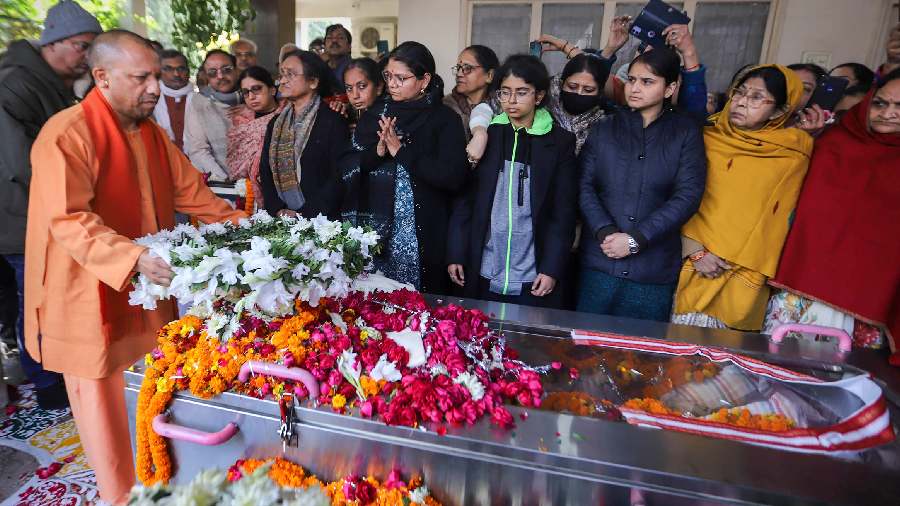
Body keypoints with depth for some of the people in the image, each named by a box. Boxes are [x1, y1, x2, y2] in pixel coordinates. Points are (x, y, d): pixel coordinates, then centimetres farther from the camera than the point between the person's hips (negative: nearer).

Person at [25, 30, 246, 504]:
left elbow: (191, 192, 11)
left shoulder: (151, 132, 8)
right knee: (107, 407, 9)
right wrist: (134, 258, -38)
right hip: (93, 298, -6)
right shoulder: (66, 134, -16)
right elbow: (68, 220, -24)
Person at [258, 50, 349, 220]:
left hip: (318, 219, -4)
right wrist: (278, 210, -4)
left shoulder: (333, 121, -2)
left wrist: (305, 214, -13)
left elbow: (338, 177, -9)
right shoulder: (275, 123, 16)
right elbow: (265, 172, 12)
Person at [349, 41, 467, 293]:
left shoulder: (445, 119, -3)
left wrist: (401, 151, -14)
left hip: (419, 236, -3)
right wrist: (377, 152, -14)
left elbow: (453, 177, -16)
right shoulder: (376, 112, 10)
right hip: (371, 227, 4)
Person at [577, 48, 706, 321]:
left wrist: (635, 239, -14)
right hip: (599, 263, 1)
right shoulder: (604, 128, 10)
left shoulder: (686, 132, 5)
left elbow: (688, 195, -5)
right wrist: (606, 233, -16)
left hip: (654, 271, -1)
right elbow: (584, 186, 0)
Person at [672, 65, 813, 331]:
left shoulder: (792, 157, 4)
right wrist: (696, 251, -10)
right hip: (686, 268, 1)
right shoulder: (707, 137, 5)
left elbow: (774, 222, 6)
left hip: (738, 281, 0)